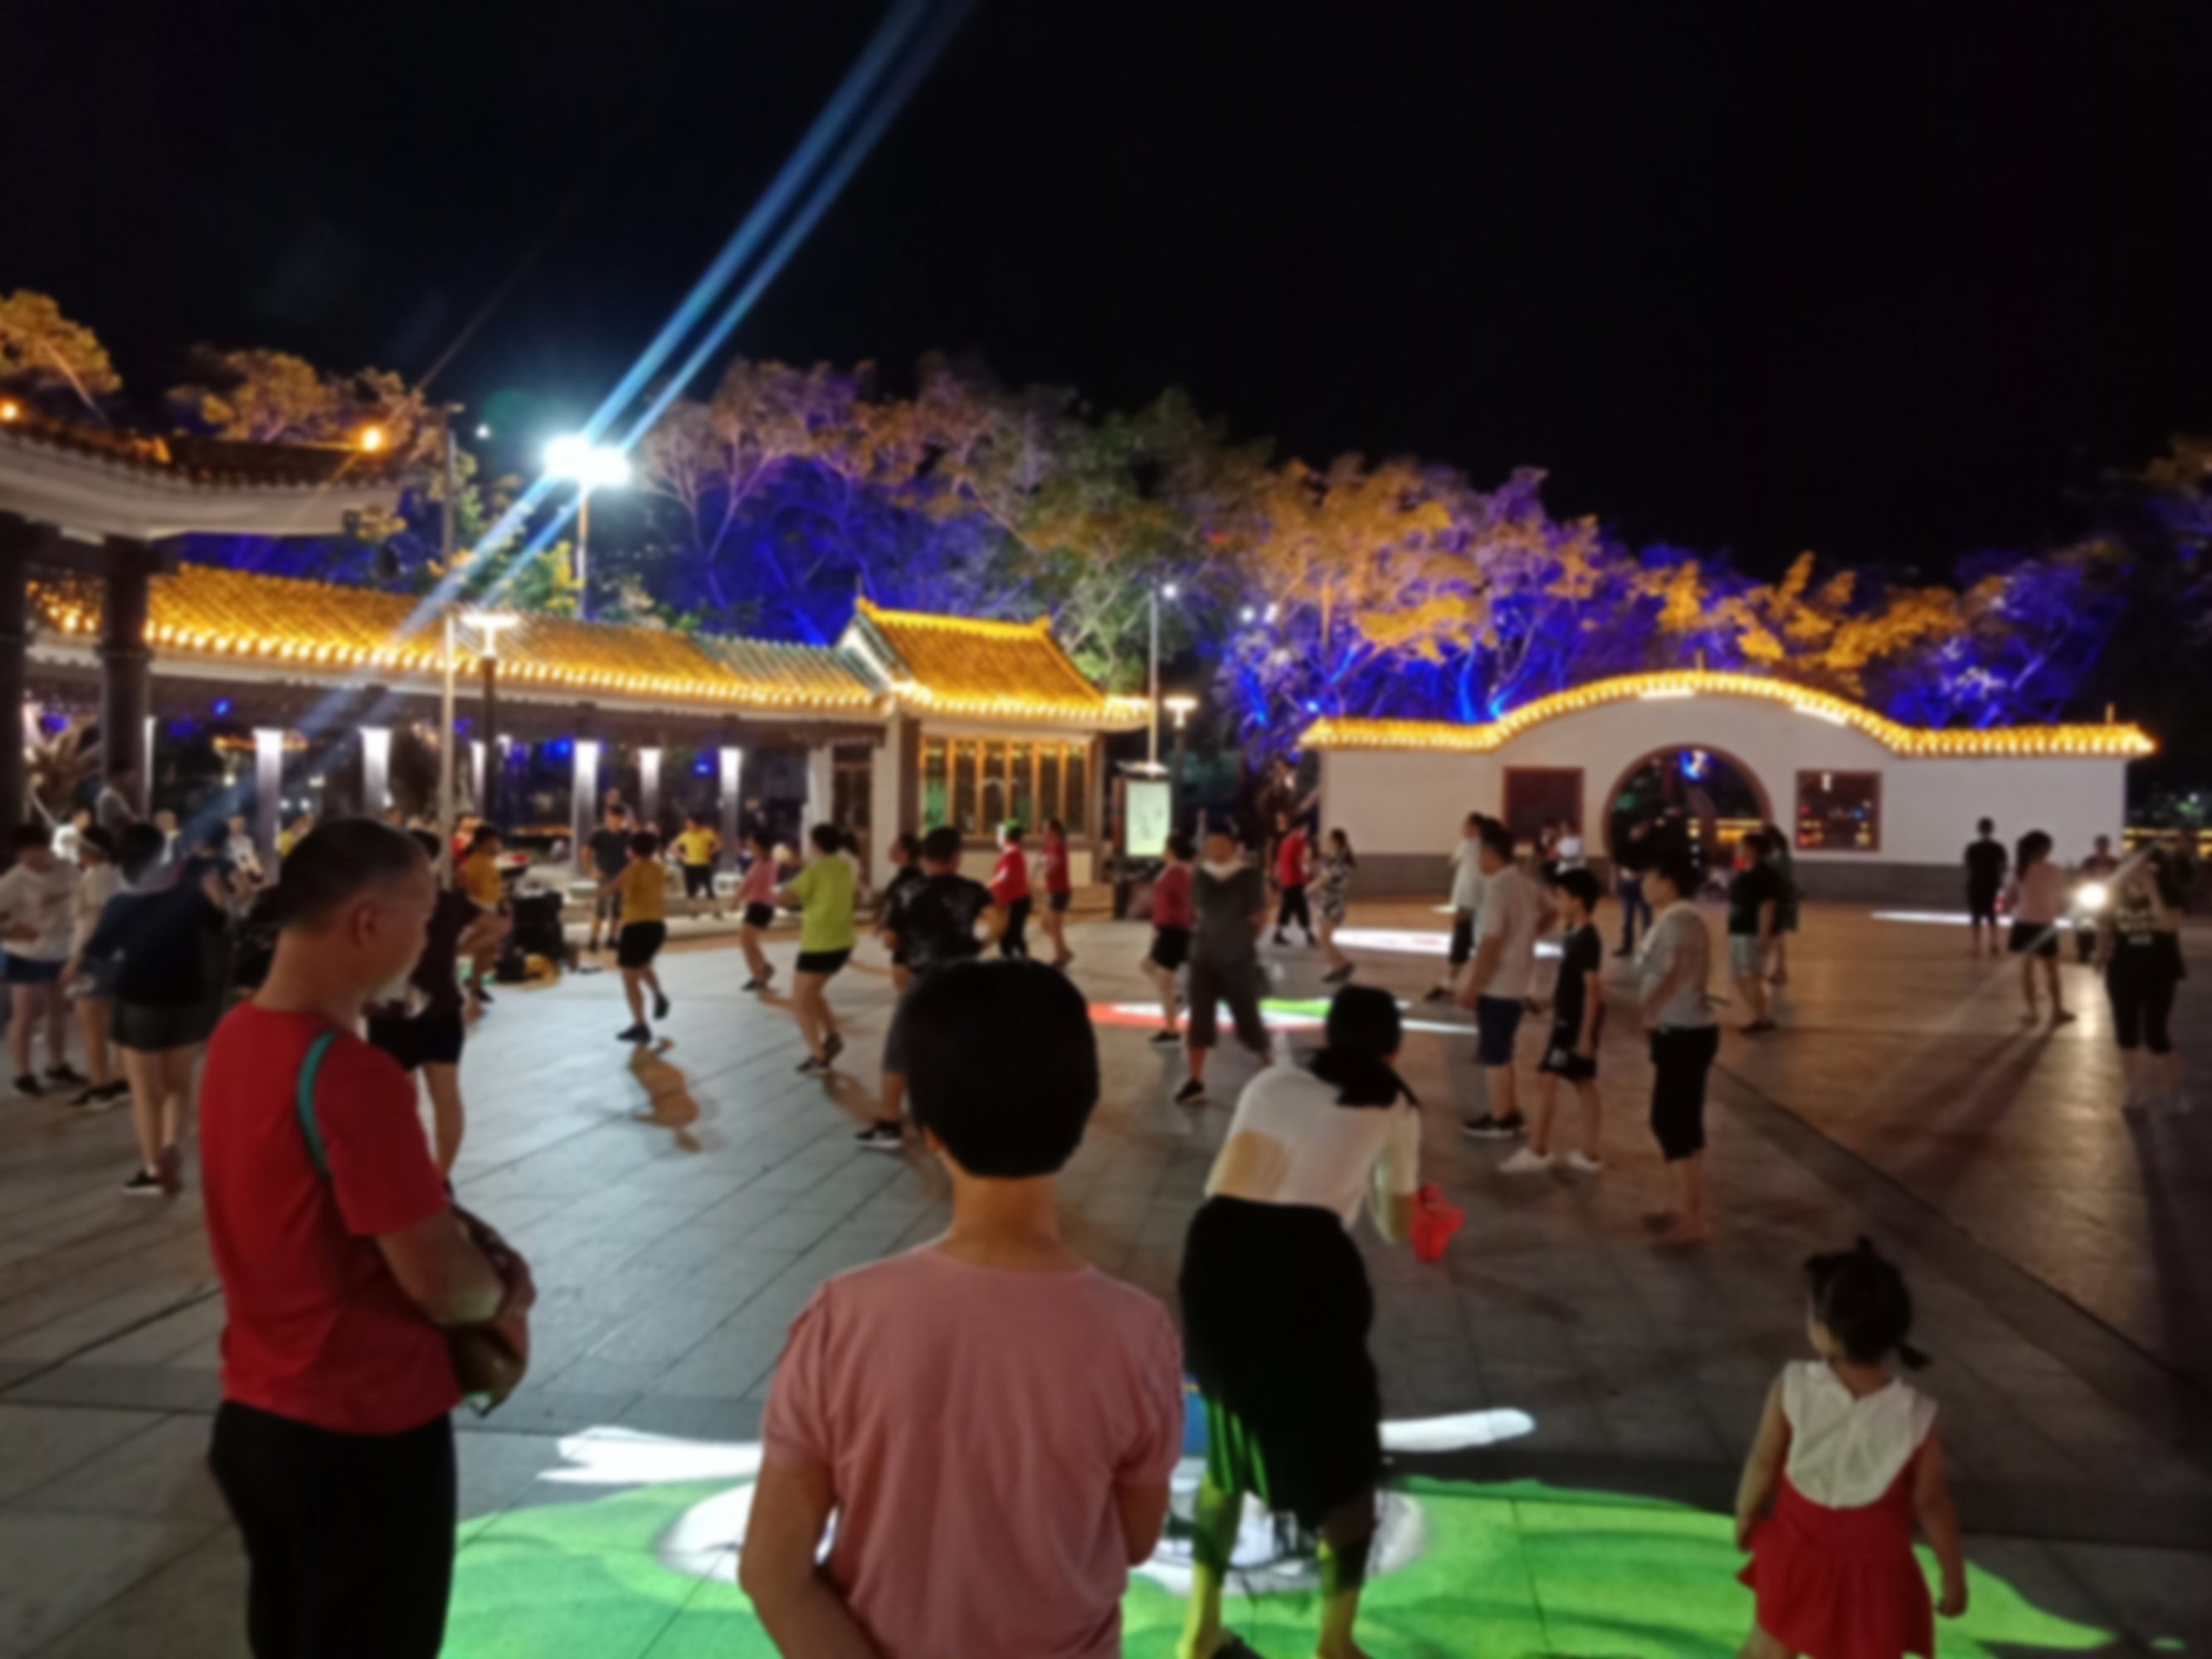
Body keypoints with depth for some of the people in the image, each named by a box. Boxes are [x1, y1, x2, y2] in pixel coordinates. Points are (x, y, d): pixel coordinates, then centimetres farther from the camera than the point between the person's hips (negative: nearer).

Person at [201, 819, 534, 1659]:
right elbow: (440, 1285, -23)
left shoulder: (238, 1035, 0)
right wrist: (503, 1288, -2)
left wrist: (438, 1222, 0)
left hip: (254, 1418, 8)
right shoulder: (350, 1075, -28)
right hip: (363, 1437, -8)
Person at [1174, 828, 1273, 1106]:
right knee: (1199, 1019, -5)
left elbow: (1260, 919, 0)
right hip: (1203, 958, 3)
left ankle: (1266, 1062, 38)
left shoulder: (1249, 877, -8)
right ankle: (1196, 1082, -3)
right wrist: (1207, 936, 3)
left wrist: (1240, 940, 0)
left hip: (1238, 960, -2)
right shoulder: (1200, 876, 2)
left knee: (1247, 1017, 9)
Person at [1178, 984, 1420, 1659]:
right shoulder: (1392, 1105, 18)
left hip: (1216, 1251, 4)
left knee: (1230, 1437, 26)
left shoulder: (1271, 1082, 26)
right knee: (1345, 1457, 19)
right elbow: (1397, 1229, 27)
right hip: (1301, 1261, -4)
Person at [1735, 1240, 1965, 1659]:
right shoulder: (1915, 1418, -27)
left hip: (1798, 1549, 1)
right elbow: (1932, 1506, -14)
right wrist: (1954, 1577, 4)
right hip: (1872, 1567, -1)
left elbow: (1763, 1463, -12)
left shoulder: (1793, 1388, -26)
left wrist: (1745, 1517, 8)